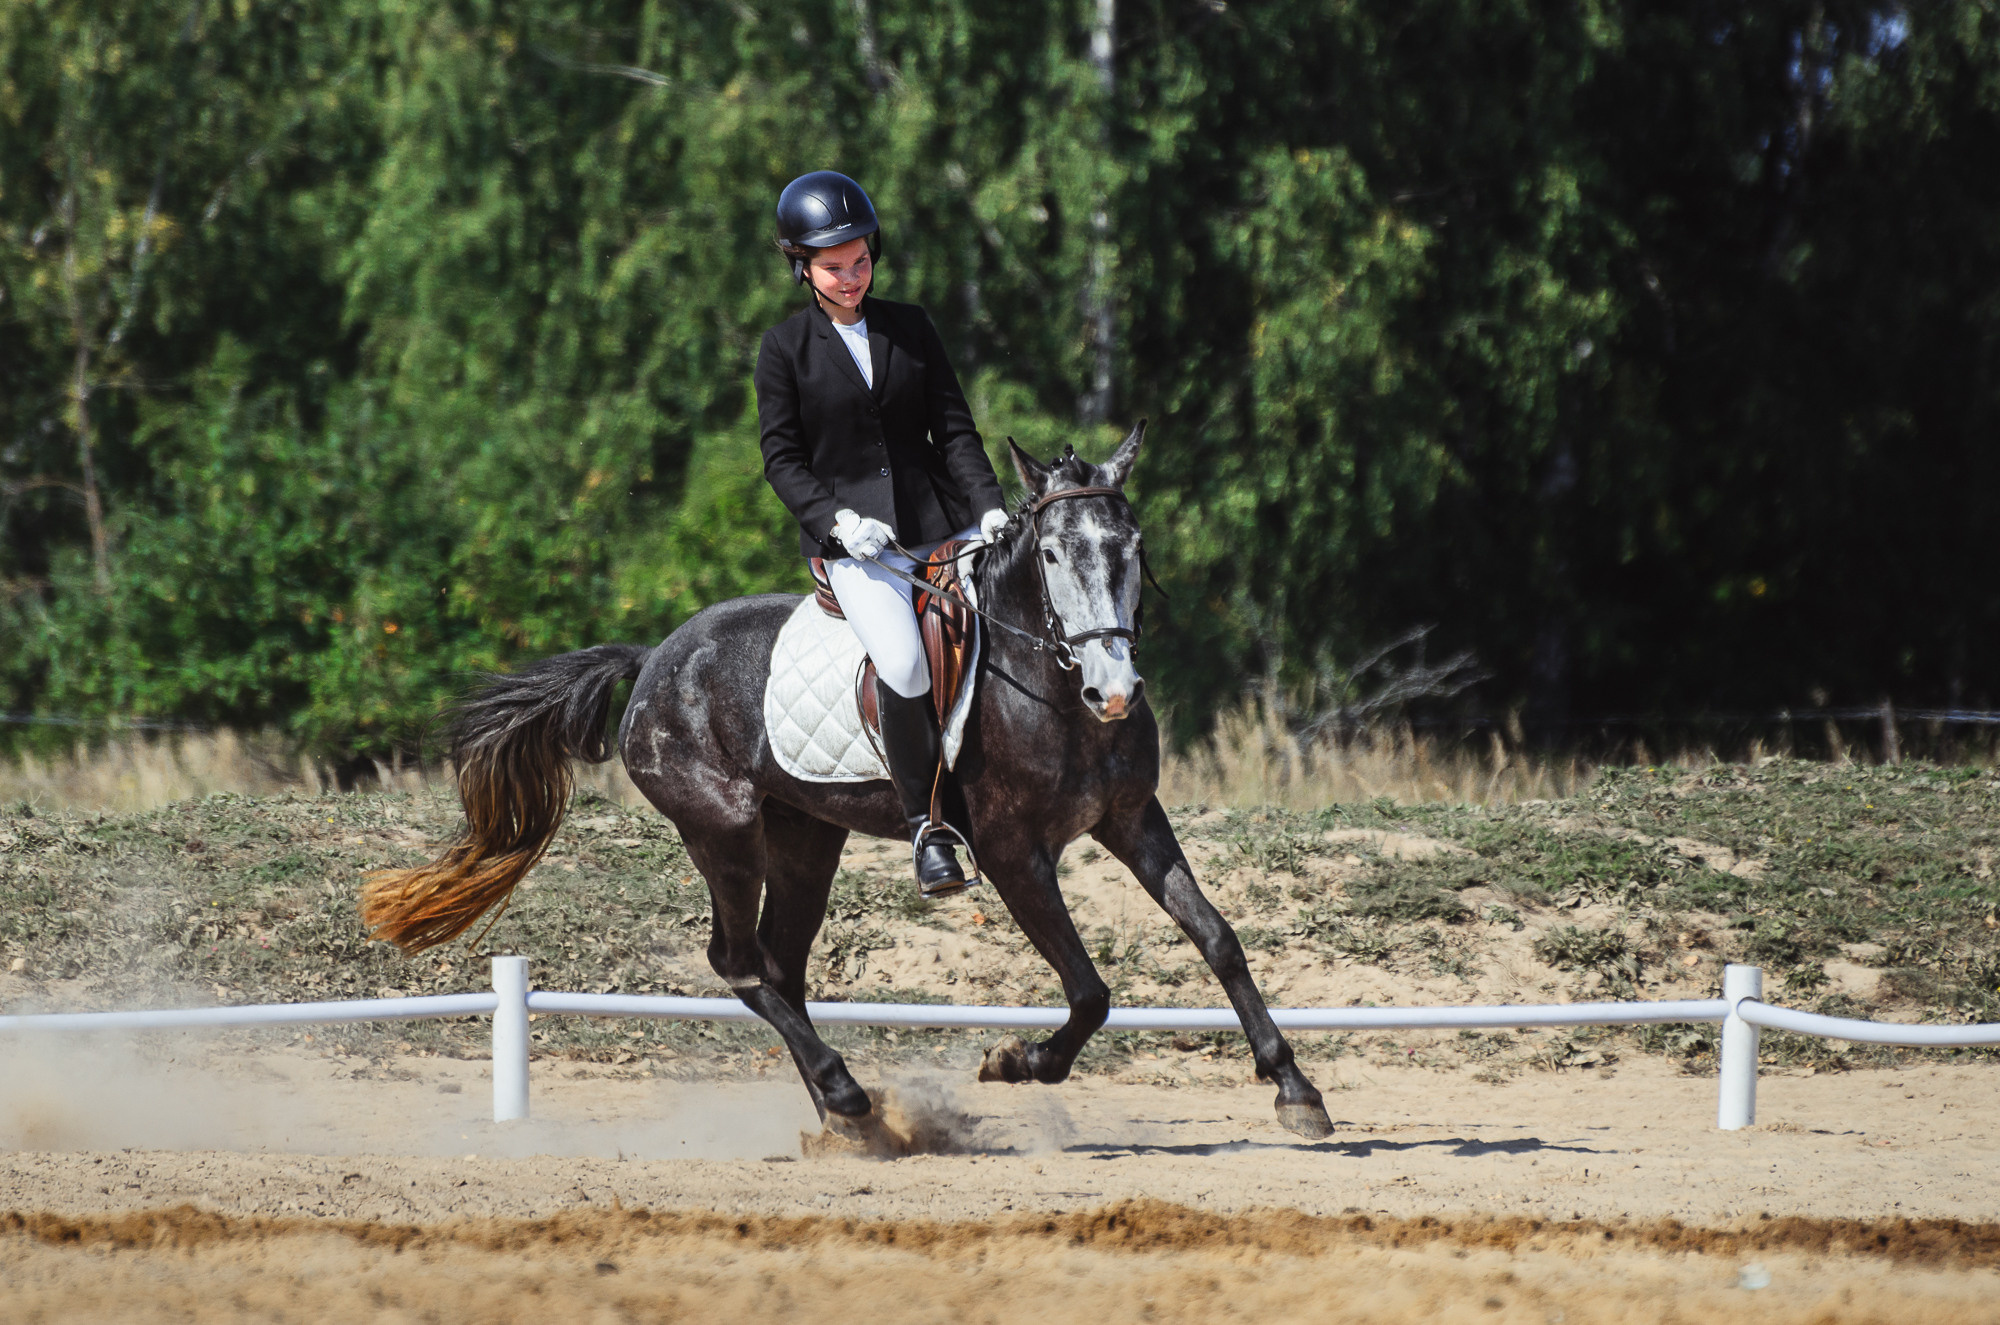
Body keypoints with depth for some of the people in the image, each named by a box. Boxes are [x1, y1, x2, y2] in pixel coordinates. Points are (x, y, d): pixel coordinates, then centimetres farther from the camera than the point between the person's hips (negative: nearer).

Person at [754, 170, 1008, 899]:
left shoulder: (910, 327, 11)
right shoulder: (786, 347, 3)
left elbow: (954, 428, 10)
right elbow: (782, 457, 2)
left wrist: (989, 507, -5)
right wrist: (835, 519, -14)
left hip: (940, 524, 4)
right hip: (853, 539, -4)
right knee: (903, 662, -26)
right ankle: (926, 824, -13)